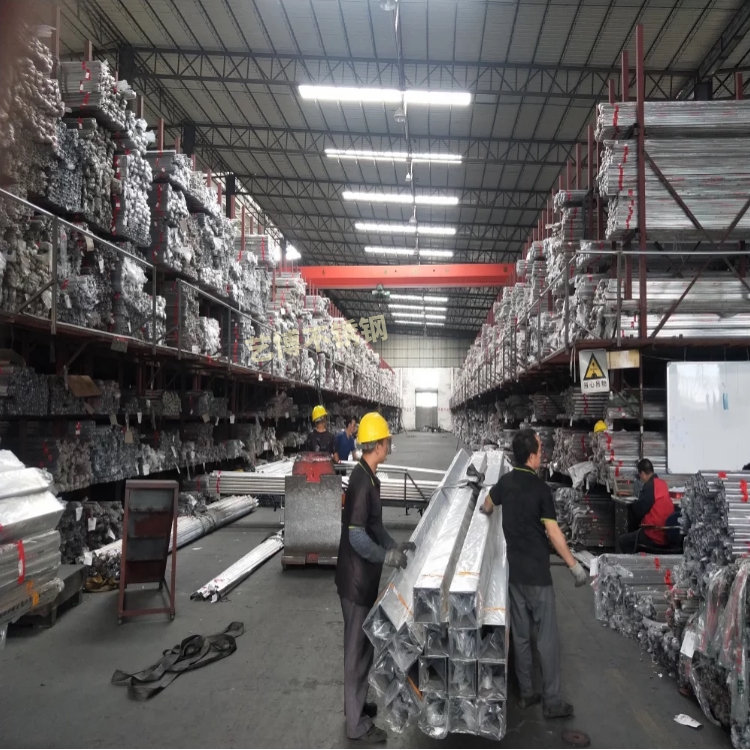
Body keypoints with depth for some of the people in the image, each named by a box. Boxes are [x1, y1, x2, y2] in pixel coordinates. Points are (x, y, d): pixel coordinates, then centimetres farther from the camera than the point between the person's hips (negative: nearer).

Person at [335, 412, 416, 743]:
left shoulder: (369, 477, 6)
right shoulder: (361, 481, -24)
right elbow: (357, 537, -26)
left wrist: (395, 545, 9)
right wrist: (389, 557, -18)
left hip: (364, 578, 9)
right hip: (356, 579, -9)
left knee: (363, 644, 21)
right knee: (357, 648, 4)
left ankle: (357, 703, 38)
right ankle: (356, 723, 18)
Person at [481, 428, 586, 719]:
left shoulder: (506, 481, 3)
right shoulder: (540, 488, -16)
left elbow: (486, 507, 22)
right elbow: (554, 534, -18)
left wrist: (493, 507, 45)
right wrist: (575, 566, -11)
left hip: (513, 570, 6)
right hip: (537, 573, -6)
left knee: (520, 634, 13)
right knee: (547, 637, 1)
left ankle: (526, 693, 22)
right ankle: (553, 702, 7)